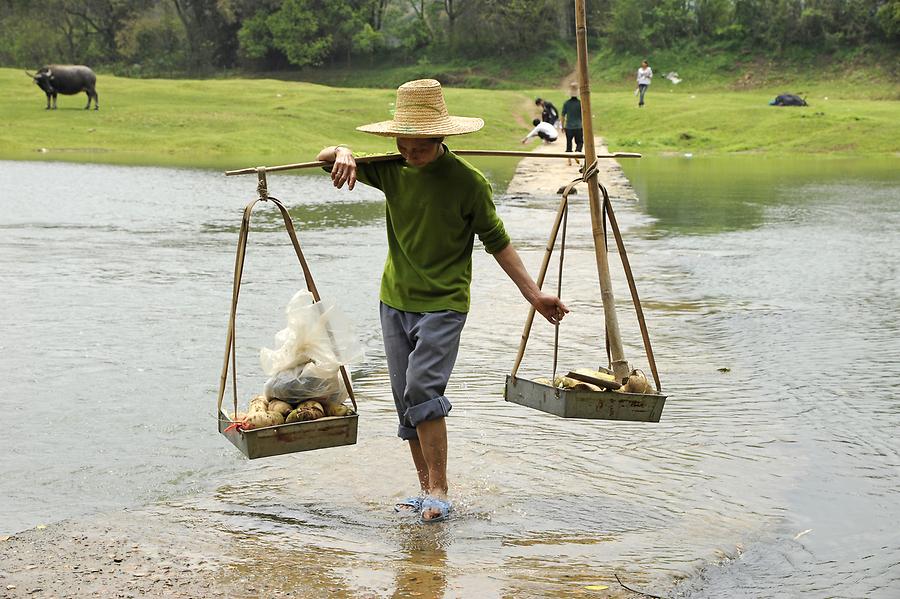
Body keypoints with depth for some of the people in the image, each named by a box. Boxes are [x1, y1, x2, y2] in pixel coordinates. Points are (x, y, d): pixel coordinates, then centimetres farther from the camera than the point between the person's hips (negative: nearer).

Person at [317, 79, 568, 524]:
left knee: (423, 390, -19)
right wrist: (343, 153, -17)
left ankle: (439, 491, -11)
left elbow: (497, 241, -2)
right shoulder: (391, 170, 2)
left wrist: (533, 293, -4)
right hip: (394, 301, 6)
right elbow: (326, 158, 8)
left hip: (443, 304, -5)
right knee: (407, 399, 7)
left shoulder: (467, 181, -10)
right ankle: (427, 488, 17)